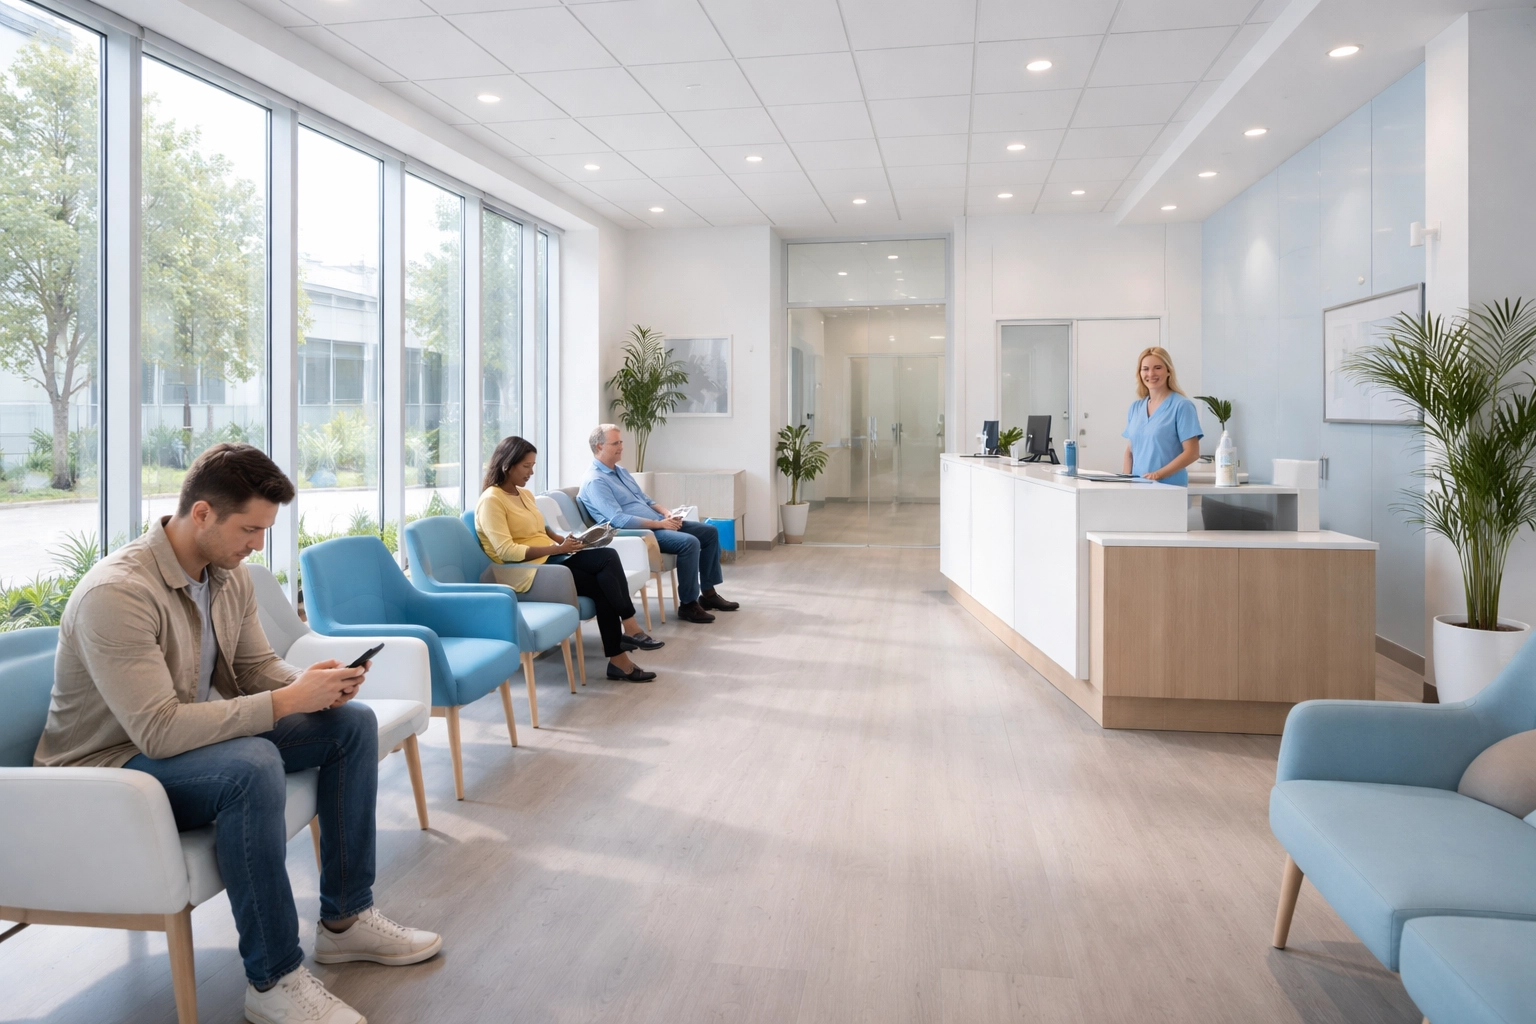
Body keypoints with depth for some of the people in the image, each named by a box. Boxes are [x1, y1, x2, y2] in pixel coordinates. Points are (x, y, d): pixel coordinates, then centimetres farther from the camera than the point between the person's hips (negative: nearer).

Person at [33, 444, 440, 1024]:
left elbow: (257, 669, 7)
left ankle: (346, 919, 5)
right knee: (252, 765, -37)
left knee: (352, 723, -3)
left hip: (196, 736, 9)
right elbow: (159, 731, -33)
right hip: (111, 765, -8)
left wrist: (312, 684, -15)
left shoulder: (229, 574, -3)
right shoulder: (116, 593, -28)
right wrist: (287, 700, -32)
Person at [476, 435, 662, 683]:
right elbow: (506, 551, -20)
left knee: (608, 556, -17)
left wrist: (564, 540, 2)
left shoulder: (525, 494, 17)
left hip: (550, 560, 8)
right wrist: (558, 548, -20)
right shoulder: (491, 500, -11)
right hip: (527, 571, -8)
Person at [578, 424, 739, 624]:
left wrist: (666, 513, 0)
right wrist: (660, 523, -22)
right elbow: (619, 520, -23)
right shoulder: (594, 481, -14)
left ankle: (708, 594, 11)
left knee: (710, 532, 5)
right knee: (689, 542, -29)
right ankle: (688, 604, -16)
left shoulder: (621, 471, 17)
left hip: (656, 524, 10)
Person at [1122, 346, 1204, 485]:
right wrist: (1126, 478, 0)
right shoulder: (1135, 407, 12)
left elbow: (1192, 452, -8)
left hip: (1170, 486, -4)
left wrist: (1158, 474, -17)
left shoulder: (1181, 406, -3)